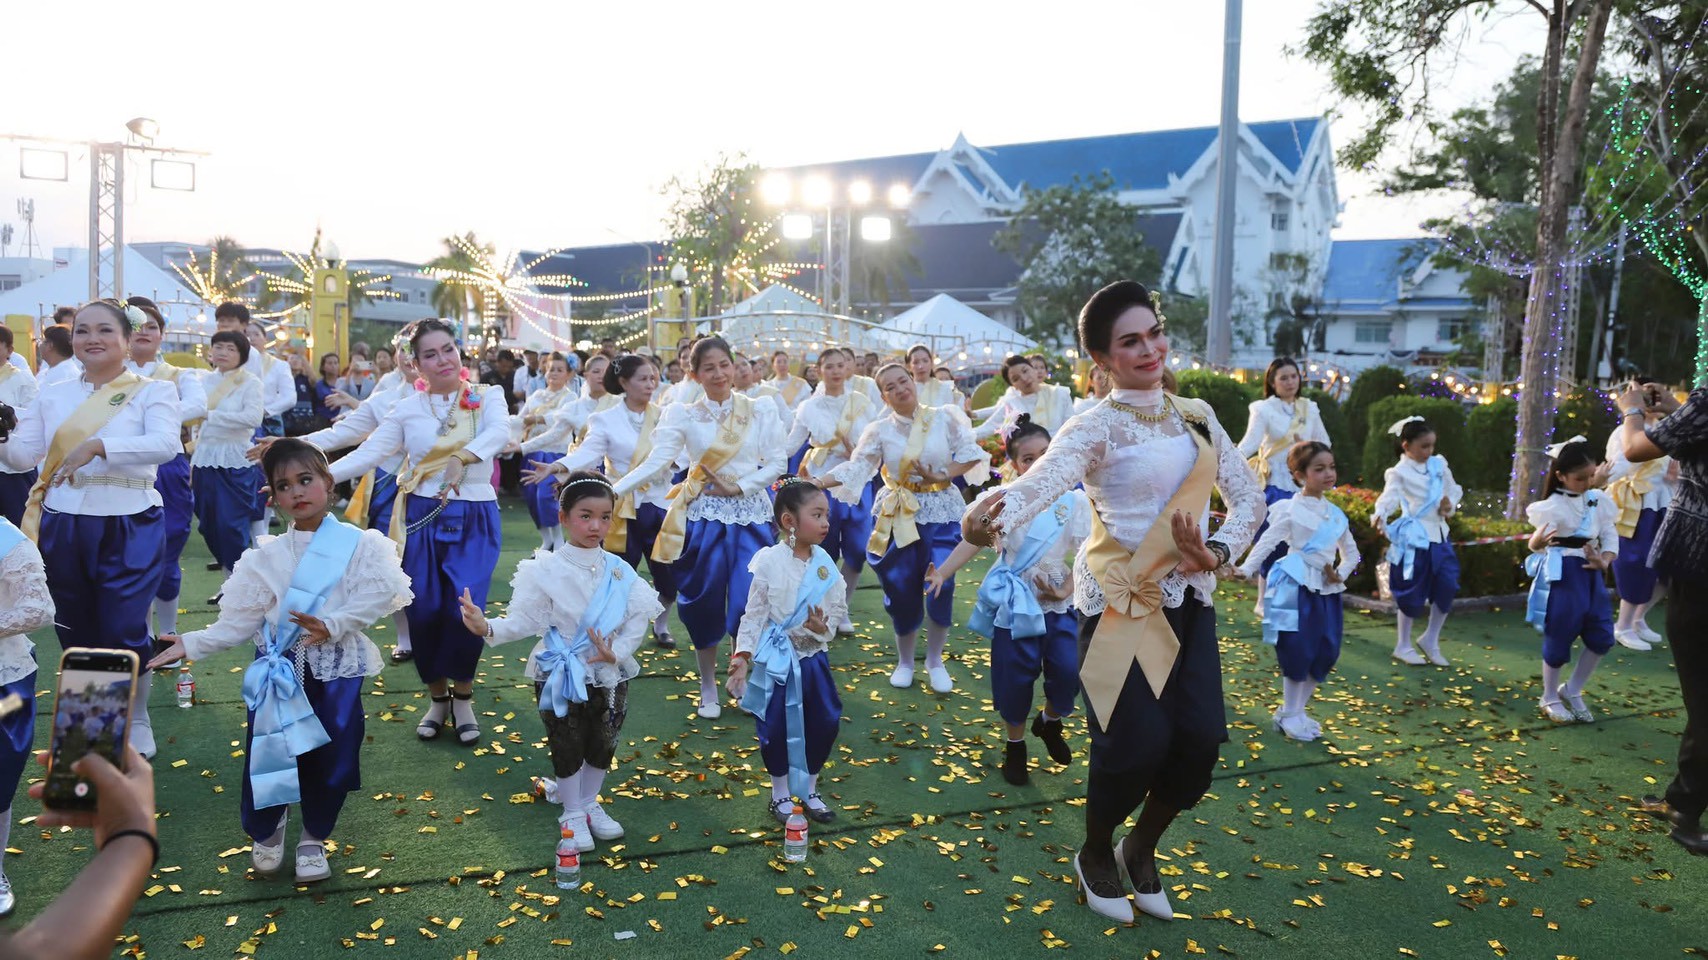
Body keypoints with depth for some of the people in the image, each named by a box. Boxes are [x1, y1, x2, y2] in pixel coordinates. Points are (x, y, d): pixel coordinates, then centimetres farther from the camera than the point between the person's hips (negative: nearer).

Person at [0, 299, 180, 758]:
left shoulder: (152, 391, -3)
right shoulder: (53, 395, 10)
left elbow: (165, 444, -21)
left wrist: (97, 445, -30)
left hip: (129, 527, -4)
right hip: (61, 528, 4)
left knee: (124, 632, -2)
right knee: (75, 632, 14)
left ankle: (137, 721, 22)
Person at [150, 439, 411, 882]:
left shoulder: (359, 545, -5)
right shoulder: (266, 556, 2)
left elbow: (378, 598, -15)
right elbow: (239, 621, 2)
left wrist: (332, 625, -25)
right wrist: (191, 645, -7)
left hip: (337, 671, -1)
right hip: (280, 673, 2)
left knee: (329, 759, 5)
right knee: (268, 756, 4)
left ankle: (314, 838, 31)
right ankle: (266, 830, 35)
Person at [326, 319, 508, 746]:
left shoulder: (487, 397, 2)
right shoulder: (407, 409, 7)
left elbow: (499, 432, -18)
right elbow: (368, 453, 0)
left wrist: (461, 458, -36)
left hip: (475, 519, -2)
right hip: (422, 517, 2)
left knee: (464, 610, -12)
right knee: (423, 611, -1)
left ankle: (463, 697, 14)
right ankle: (437, 697, 24)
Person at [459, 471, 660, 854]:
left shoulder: (619, 571, -6)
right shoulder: (546, 569, -14)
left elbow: (638, 619, -5)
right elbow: (525, 620, -15)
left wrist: (618, 652, -20)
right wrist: (488, 628, -32)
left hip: (608, 675, 3)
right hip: (560, 676, -3)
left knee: (603, 746, 16)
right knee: (568, 748, 9)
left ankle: (589, 804, 41)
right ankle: (573, 815, 30)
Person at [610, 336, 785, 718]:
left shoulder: (761, 412, 2)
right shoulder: (682, 415, -1)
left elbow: (775, 464, 1)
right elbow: (656, 462, -11)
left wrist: (739, 487, -11)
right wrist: (611, 491, -23)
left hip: (749, 515, 0)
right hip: (703, 515, 0)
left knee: (749, 602, -5)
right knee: (705, 602, 4)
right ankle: (708, 690, 22)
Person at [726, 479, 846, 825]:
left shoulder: (825, 563, -3)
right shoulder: (769, 562, -13)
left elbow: (839, 608, 2)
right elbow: (754, 614, -10)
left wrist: (824, 626, -19)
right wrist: (742, 656, -16)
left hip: (814, 657, 4)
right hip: (777, 661, -4)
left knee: (824, 723, 10)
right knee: (776, 728, 6)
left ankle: (809, 790, 31)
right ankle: (781, 794, 28)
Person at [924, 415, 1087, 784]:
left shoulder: (1074, 500, -4)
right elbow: (973, 541, -9)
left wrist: (1066, 590, -14)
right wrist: (942, 573, -20)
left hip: (1060, 604, 1)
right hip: (1015, 603, -1)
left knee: (1068, 670, -7)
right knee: (1014, 676, 4)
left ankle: (1050, 722, 28)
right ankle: (1014, 745, 28)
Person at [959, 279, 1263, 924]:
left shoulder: (1197, 416, 9)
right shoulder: (1096, 428, -11)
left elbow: (1247, 494, 11)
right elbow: (1044, 478, -31)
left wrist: (1219, 551, -10)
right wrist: (995, 513, -53)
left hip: (1187, 598, 6)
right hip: (1120, 600, -5)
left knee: (1200, 736, -3)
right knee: (1137, 742, -12)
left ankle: (1140, 851, 26)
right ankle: (1095, 855, 20)